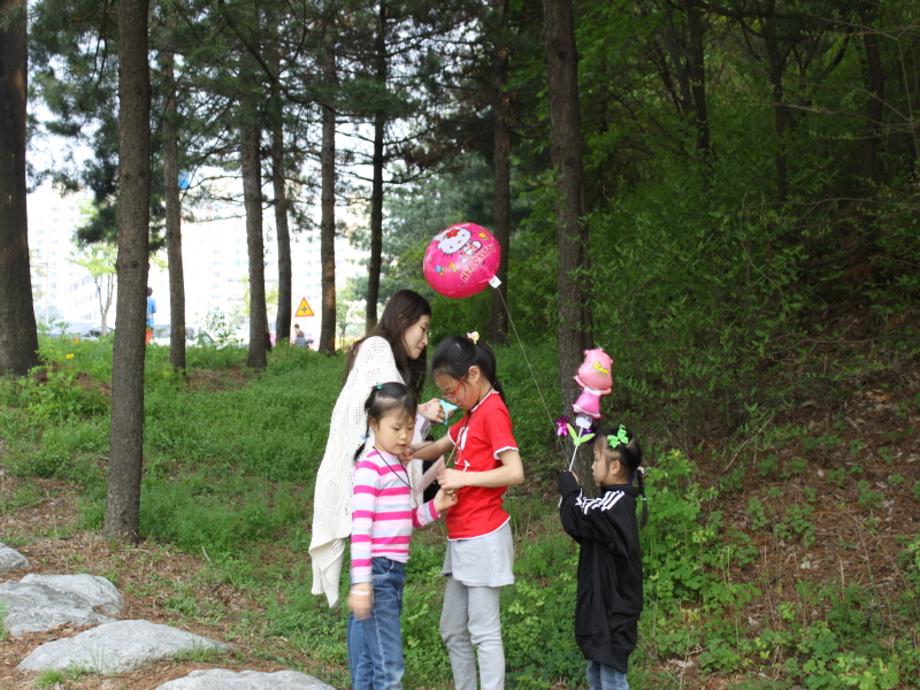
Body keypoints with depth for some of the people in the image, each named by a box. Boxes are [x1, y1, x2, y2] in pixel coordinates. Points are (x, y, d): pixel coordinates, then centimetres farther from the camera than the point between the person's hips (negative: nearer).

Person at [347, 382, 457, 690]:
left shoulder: (398, 466, 14)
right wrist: (361, 582, -21)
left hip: (394, 571, 9)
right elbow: (360, 528, -17)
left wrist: (434, 508, 2)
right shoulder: (369, 467, -12)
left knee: (367, 663, 14)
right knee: (389, 665, -8)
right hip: (377, 572, -9)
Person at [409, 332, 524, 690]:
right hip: (461, 538, 9)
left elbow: (514, 472, -22)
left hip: (483, 538, -9)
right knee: (452, 629, 14)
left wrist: (462, 478, -19)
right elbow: (438, 448, 19)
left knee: (483, 631, -5)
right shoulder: (472, 414, 14)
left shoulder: (493, 411, -14)